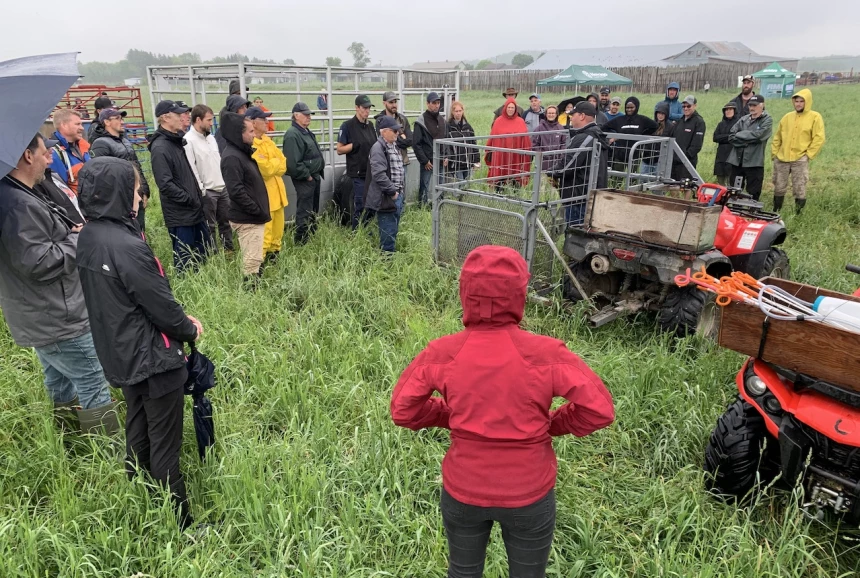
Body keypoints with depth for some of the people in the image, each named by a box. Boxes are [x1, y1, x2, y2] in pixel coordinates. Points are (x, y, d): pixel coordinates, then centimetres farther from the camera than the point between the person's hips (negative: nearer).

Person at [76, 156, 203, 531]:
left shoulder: (88, 237, 0)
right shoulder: (127, 246, -27)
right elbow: (160, 304, -20)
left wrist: (178, 319, 8)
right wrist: (189, 329, 0)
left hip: (121, 356, 9)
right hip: (153, 359, -9)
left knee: (138, 434, 23)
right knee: (165, 445, 4)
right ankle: (180, 522, 19)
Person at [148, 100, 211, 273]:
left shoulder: (177, 141, 13)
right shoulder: (160, 148, -17)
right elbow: (165, 184, -23)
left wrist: (198, 196, 12)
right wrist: (190, 200, -16)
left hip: (195, 210, 9)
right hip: (180, 214, -9)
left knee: (206, 252, 18)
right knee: (185, 260, 2)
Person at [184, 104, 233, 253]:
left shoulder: (210, 137, 12)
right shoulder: (188, 140, -13)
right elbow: (191, 168, -17)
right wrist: (201, 190, -16)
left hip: (222, 188, 7)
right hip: (207, 191, -7)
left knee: (225, 221, 16)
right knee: (209, 226, 4)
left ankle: (228, 248, 29)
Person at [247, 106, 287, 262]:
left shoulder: (267, 140, 13)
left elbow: (284, 163, 9)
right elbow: (265, 168, -24)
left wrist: (272, 166, -10)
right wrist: (276, 162, -5)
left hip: (276, 192, 9)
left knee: (277, 229, 16)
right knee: (264, 233, -7)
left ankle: (274, 254, 29)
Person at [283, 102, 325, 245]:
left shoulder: (306, 132, 16)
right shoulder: (292, 135, -18)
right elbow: (293, 163, -25)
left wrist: (318, 173, 14)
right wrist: (307, 176, -17)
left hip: (314, 177, 10)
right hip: (304, 179, -10)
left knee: (314, 210, 18)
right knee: (305, 212, -6)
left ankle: (312, 236, 30)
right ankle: (302, 242, 1)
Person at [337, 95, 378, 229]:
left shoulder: (370, 126, 13)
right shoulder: (347, 126, -6)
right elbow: (339, 149, -6)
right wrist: (354, 145, -20)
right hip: (358, 173, -6)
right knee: (360, 206, -5)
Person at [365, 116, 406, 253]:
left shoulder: (394, 146, 15)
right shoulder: (378, 148, -16)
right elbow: (379, 174, -24)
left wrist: (401, 190, 15)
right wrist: (392, 191, -18)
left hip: (397, 196, 10)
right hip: (386, 198, -9)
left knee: (394, 230, 18)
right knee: (388, 233, -4)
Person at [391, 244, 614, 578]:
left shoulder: (442, 353, -18)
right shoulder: (545, 354, -23)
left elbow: (403, 410, -7)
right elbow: (600, 411, -18)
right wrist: (554, 424, -3)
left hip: (462, 492, 1)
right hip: (529, 495, -1)